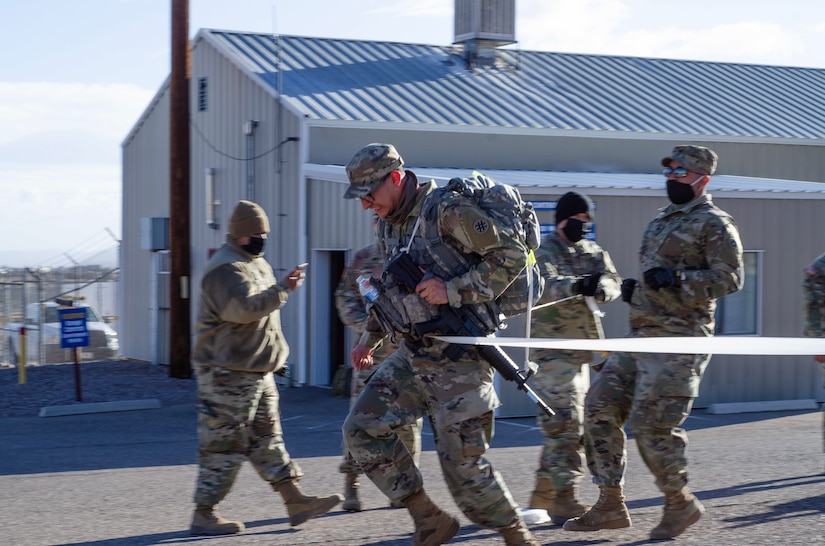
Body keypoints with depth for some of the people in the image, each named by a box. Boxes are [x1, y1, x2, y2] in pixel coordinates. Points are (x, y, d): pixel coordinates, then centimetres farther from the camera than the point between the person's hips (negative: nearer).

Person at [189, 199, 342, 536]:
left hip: (257, 371, 10)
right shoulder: (226, 268, -16)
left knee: (267, 439, 13)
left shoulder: (256, 263, 18)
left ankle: (296, 502, 17)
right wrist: (284, 288, -25)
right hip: (227, 373, -10)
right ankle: (203, 515, 2)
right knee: (224, 445, -6)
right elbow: (244, 308, -29)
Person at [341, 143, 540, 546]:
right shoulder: (387, 225, 11)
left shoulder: (446, 210, -15)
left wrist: (453, 290, -21)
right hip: (412, 357, 9)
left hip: (458, 358, -8)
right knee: (362, 429, 3)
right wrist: (370, 339, 25)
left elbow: (513, 254, -16)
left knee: (461, 461, -7)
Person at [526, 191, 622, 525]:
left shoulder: (594, 252, 14)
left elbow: (613, 284, -1)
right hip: (554, 349, -7)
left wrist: (598, 286, -25)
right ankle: (563, 499, -14)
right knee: (565, 422, -14)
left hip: (582, 351, 7)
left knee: (561, 424, 13)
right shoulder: (544, 252, -7)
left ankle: (544, 492, 23)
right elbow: (546, 284, -27)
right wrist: (577, 285, -47)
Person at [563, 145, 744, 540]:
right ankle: (611, 505, 8)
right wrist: (634, 290, 11)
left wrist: (678, 281, -25)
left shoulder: (714, 224, -5)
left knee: (650, 424, -11)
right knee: (600, 409, 2)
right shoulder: (660, 222, 22)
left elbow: (730, 278, -14)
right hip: (641, 335, 9)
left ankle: (681, 504, 10)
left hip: (678, 340, -9)